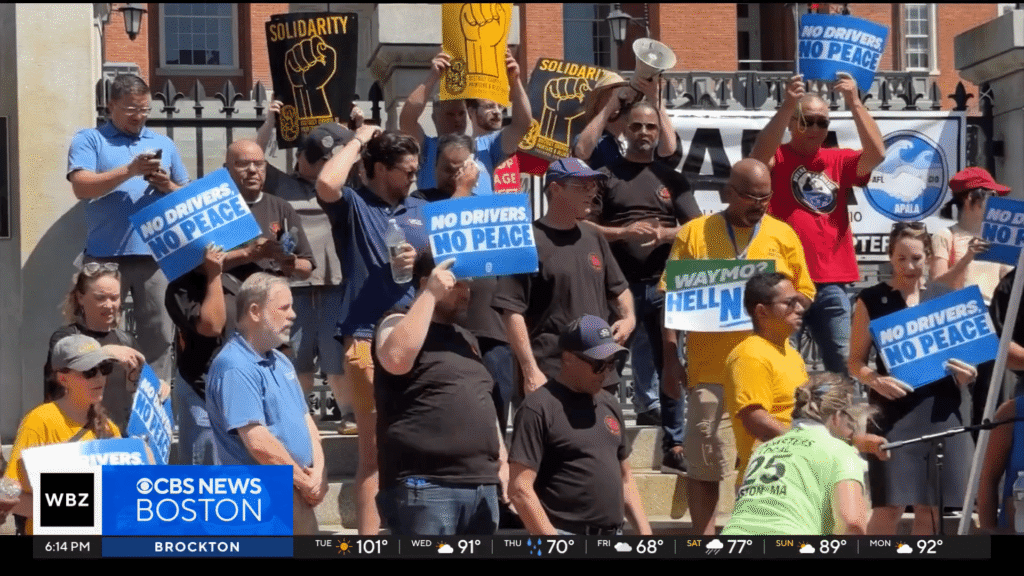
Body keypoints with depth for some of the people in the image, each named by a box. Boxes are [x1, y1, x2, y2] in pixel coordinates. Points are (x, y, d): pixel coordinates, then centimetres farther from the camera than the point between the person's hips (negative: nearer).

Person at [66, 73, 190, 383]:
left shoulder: (164, 144, 17)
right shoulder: (89, 140, 5)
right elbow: (81, 187, -11)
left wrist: (167, 185, -2)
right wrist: (130, 170, -17)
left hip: (155, 255, 3)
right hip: (105, 257, -3)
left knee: (159, 335, 3)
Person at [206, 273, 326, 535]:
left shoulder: (280, 361, 15)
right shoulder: (235, 368, -17)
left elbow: (305, 418, 18)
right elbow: (259, 442, -23)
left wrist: (318, 472, 1)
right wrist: (306, 482, -13)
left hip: (296, 494, 9)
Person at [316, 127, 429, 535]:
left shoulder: (420, 210, 16)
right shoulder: (353, 206, 0)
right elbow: (326, 183, -22)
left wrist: (420, 261, -5)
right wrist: (358, 141, -7)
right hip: (369, 339, -5)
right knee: (375, 449, -1)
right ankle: (369, 538, 3)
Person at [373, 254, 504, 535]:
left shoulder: (466, 338, 23)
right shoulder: (399, 324, 0)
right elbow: (397, 360, -24)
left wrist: (502, 465, 18)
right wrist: (430, 296, -18)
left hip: (482, 486, 8)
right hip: (425, 487, -8)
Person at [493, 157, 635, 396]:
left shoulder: (594, 238, 17)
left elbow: (619, 288, 30)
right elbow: (513, 312, -12)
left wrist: (628, 318, 8)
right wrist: (530, 371, -17)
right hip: (550, 377, -7)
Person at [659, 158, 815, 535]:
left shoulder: (783, 235, 8)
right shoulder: (694, 233, 3)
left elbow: (804, 296, 12)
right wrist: (671, 359, -2)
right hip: (710, 370, -2)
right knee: (704, 464, 2)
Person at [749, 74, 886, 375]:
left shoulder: (839, 161, 13)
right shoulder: (777, 158, 4)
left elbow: (876, 153, -3)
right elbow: (759, 155, -19)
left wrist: (854, 103, -8)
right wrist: (787, 106, -26)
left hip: (832, 284, 3)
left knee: (845, 364, 6)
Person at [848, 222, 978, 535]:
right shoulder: (871, 300, 1)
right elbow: (855, 362, 1)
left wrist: (966, 372, -4)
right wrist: (876, 381, -19)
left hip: (941, 410, 4)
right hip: (895, 413, -3)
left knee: (931, 505, 6)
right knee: (889, 507, -8)